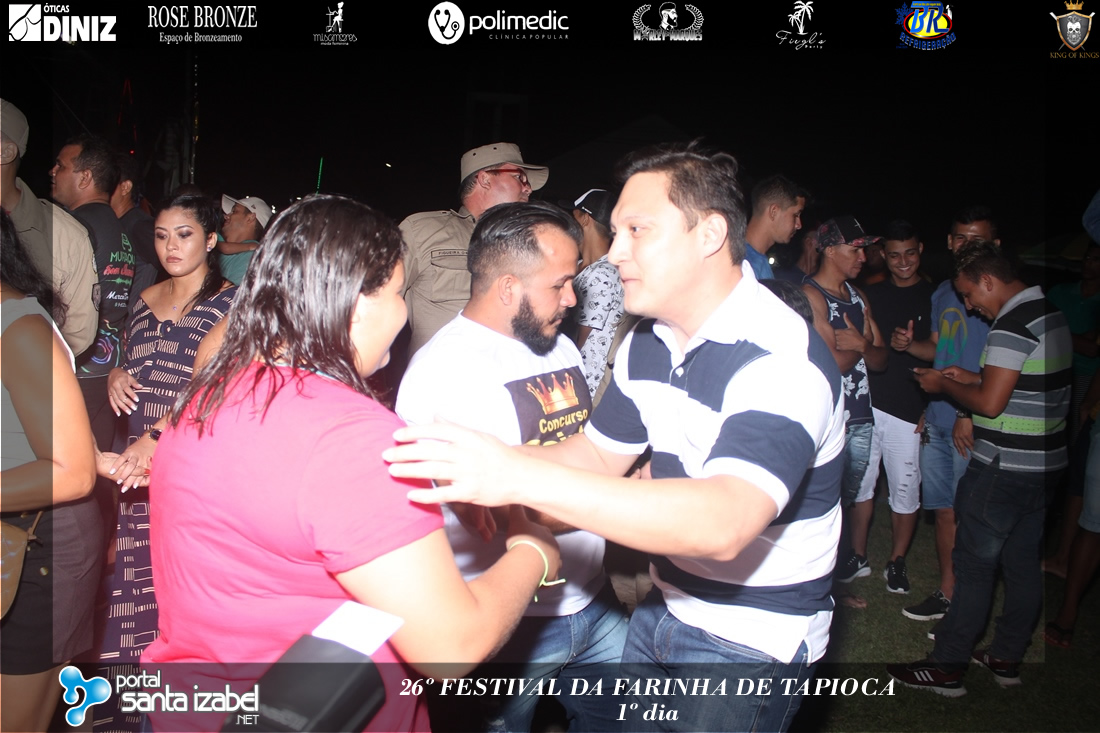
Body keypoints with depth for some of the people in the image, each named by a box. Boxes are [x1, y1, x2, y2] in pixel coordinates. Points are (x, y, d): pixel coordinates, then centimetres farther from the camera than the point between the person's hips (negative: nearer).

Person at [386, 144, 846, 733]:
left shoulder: (781, 359, -28)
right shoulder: (648, 341, -1)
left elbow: (722, 524, -41)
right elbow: (599, 453, 7)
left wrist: (521, 476, -45)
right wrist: (491, 469, -13)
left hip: (752, 643, -7)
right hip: (665, 609, 7)